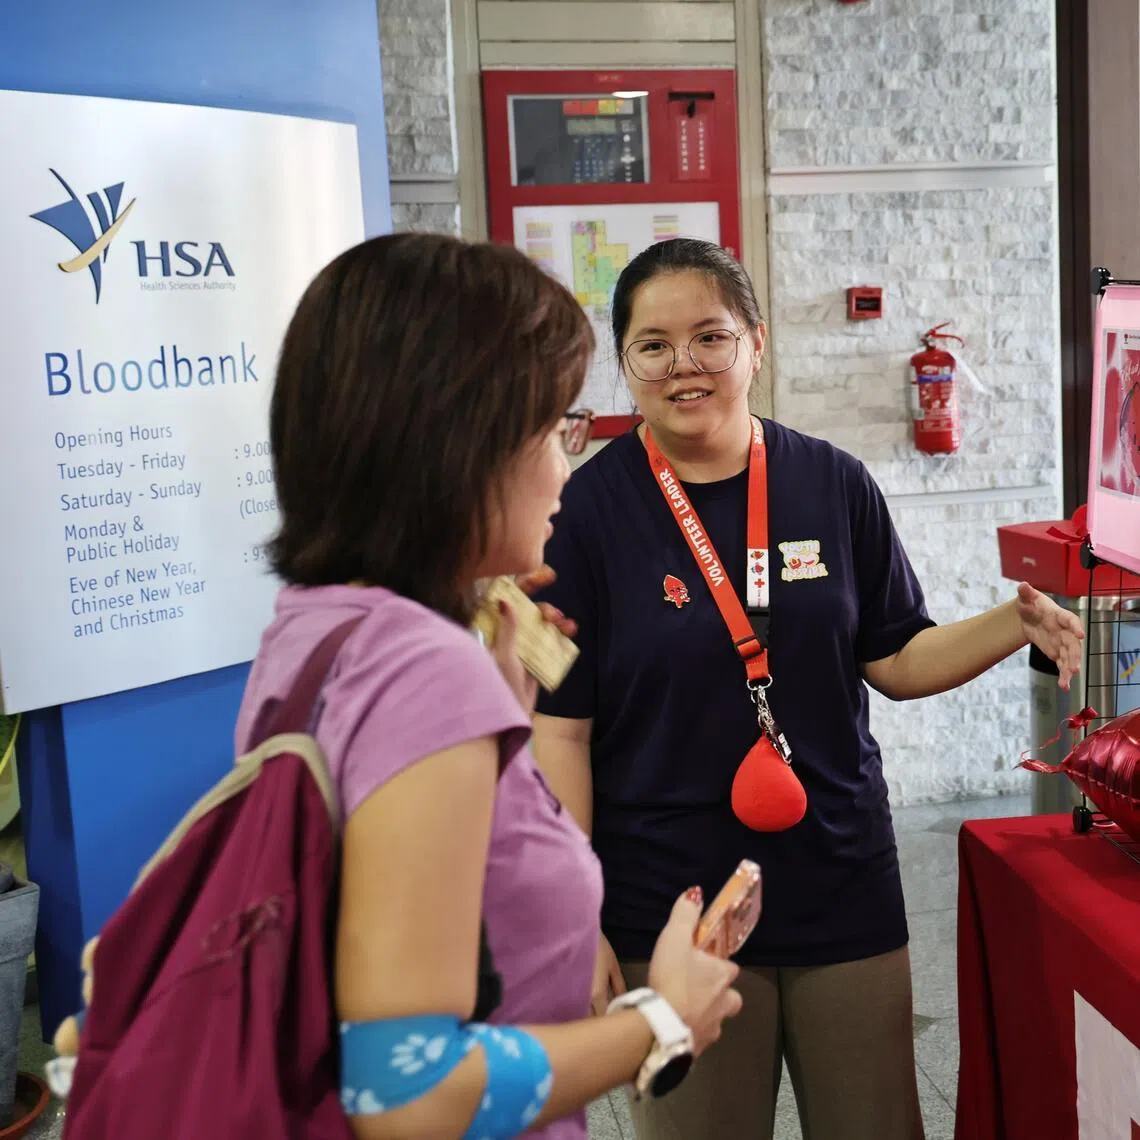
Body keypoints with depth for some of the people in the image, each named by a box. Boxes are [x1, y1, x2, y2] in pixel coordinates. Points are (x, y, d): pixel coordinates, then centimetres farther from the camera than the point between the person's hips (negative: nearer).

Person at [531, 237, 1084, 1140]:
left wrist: (1017, 622, -10)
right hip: (670, 912, -3)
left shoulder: (835, 485, -1)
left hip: (844, 890, 3)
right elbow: (560, 730, -8)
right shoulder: (590, 509, -10)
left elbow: (898, 660, 7)